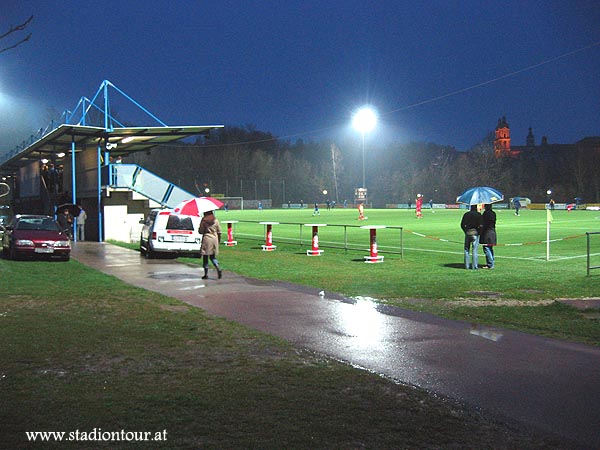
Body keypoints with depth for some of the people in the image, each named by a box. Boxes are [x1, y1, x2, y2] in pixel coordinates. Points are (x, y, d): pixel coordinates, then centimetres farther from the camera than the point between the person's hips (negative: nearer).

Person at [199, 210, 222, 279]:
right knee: (213, 256, 14)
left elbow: (200, 231, -5)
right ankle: (218, 269, -10)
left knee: (205, 257, 5)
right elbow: (219, 232, 5)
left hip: (206, 239, -4)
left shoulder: (203, 221, -7)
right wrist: (219, 240, 16)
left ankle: (206, 274, 5)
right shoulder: (215, 220, 3)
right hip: (214, 239, 4)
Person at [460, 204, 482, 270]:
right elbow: (480, 225, -12)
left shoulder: (466, 214, 5)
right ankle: (474, 266, 1)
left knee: (466, 250, 9)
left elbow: (462, 225, 3)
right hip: (475, 233, -3)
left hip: (467, 233, 3)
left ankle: (467, 265, 9)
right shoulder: (478, 215, -5)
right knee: (475, 250, 1)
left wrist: (465, 231, 13)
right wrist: (478, 232, 2)